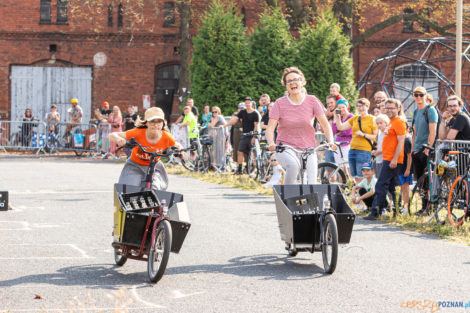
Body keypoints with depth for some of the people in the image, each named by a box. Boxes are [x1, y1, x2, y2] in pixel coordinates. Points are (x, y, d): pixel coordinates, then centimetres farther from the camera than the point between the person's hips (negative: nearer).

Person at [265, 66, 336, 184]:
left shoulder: (312, 101, 1)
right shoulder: (280, 103, -2)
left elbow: (325, 125, 3)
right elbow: (270, 128, -7)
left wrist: (330, 141, -15)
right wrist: (271, 143, -27)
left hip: (307, 149, 2)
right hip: (285, 148, -1)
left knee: (311, 181, -17)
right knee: (293, 165, -34)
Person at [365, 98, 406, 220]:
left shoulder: (399, 122, -12)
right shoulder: (391, 122, 20)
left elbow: (400, 142, -19)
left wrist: (394, 159, -24)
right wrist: (378, 151, 29)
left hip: (392, 161, -10)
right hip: (388, 159, 10)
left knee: (381, 185, -12)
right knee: (391, 187, 12)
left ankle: (375, 212, -13)